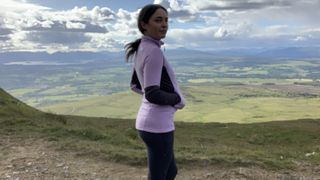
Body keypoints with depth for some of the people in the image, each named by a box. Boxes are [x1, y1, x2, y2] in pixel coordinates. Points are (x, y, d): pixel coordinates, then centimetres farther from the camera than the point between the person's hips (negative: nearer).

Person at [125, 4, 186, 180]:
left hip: (149, 121, 10)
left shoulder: (140, 49, 9)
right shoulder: (153, 51, -20)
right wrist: (177, 98, -7)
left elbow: (135, 85, 19)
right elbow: (152, 95, -26)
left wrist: (166, 94, 12)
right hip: (158, 125, -10)